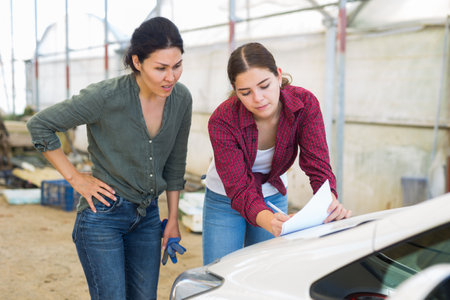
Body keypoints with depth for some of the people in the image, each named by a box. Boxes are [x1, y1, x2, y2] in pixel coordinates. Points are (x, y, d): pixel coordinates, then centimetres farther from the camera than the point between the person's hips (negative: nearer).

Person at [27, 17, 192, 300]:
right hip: (103, 213, -5)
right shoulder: (107, 96, -20)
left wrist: (173, 219, 11)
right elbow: (39, 125, -10)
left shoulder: (181, 98, -4)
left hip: (148, 215, 5)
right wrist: (75, 177, -9)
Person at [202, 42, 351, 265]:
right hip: (226, 202, -2)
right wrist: (269, 220, -52)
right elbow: (239, 190, -32)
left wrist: (330, 202, -45)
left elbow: (318, 165, -24)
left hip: (274, 197, 2)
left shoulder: (304, 104, -22)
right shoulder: (222, 121, -29)